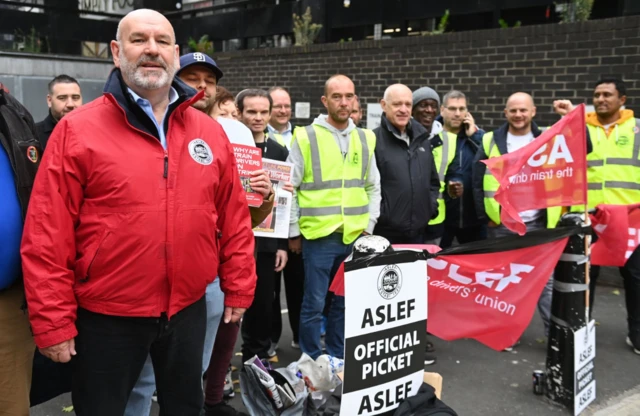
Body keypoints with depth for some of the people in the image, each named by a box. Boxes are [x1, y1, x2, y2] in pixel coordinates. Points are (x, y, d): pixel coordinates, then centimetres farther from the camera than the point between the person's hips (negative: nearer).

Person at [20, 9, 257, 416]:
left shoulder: (210, 132, 2)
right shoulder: (78, 131, -9)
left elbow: (234, 217, 5)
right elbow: (47, 236, -11)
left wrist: (239, 288, 5)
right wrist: (54, 320, -11)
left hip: (188, 310, 3)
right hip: (106, 316, -3)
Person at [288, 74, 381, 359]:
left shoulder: (365, 139, 9)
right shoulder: (306, 137, -4)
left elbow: (373, 188, 15)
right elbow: (289, 189, -2)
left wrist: (368, 227, 7)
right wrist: (294, 232, -3)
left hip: (355, 237, 4)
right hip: (319, 236, -4)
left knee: (345, 303, 14)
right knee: (314, 305, 3)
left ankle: (338, 360, 29)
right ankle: (311, 363, 19)